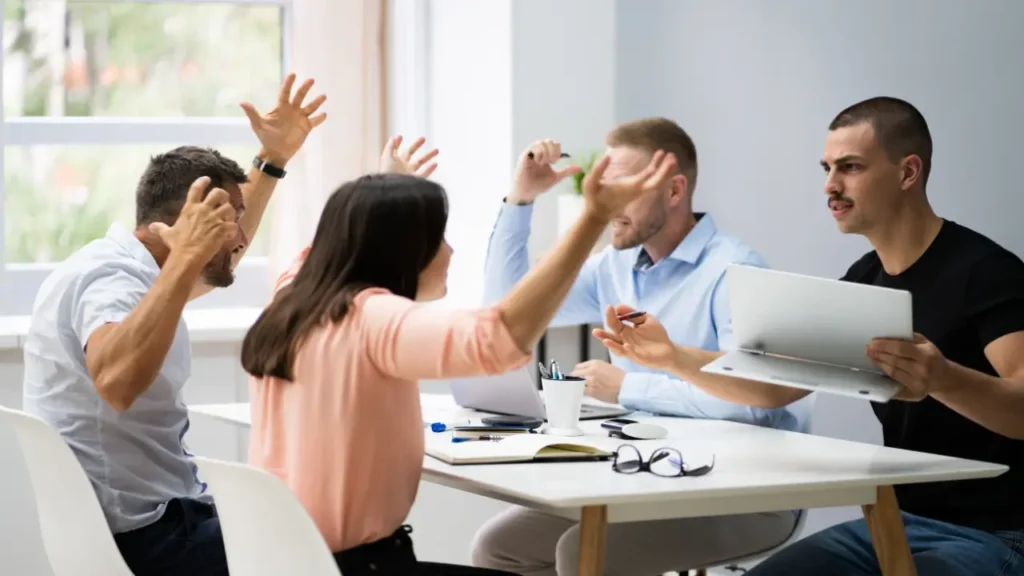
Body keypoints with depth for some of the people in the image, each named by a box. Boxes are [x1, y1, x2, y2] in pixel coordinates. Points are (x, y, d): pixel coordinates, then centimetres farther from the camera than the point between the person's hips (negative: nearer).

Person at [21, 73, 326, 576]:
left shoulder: (129, 267, 10)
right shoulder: (111, 278, -21)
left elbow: (221, 265, 30)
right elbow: (116, 382, -43)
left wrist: (272, 159, 26)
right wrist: (185, 259, -43)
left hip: (156, 517, 10)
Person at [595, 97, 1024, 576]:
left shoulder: (985, 271, -14)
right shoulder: (862, 282, 10)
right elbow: (776, 387, 11)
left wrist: (941, 378, -47)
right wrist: (673, 358, -5)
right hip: (894, 521, 7)